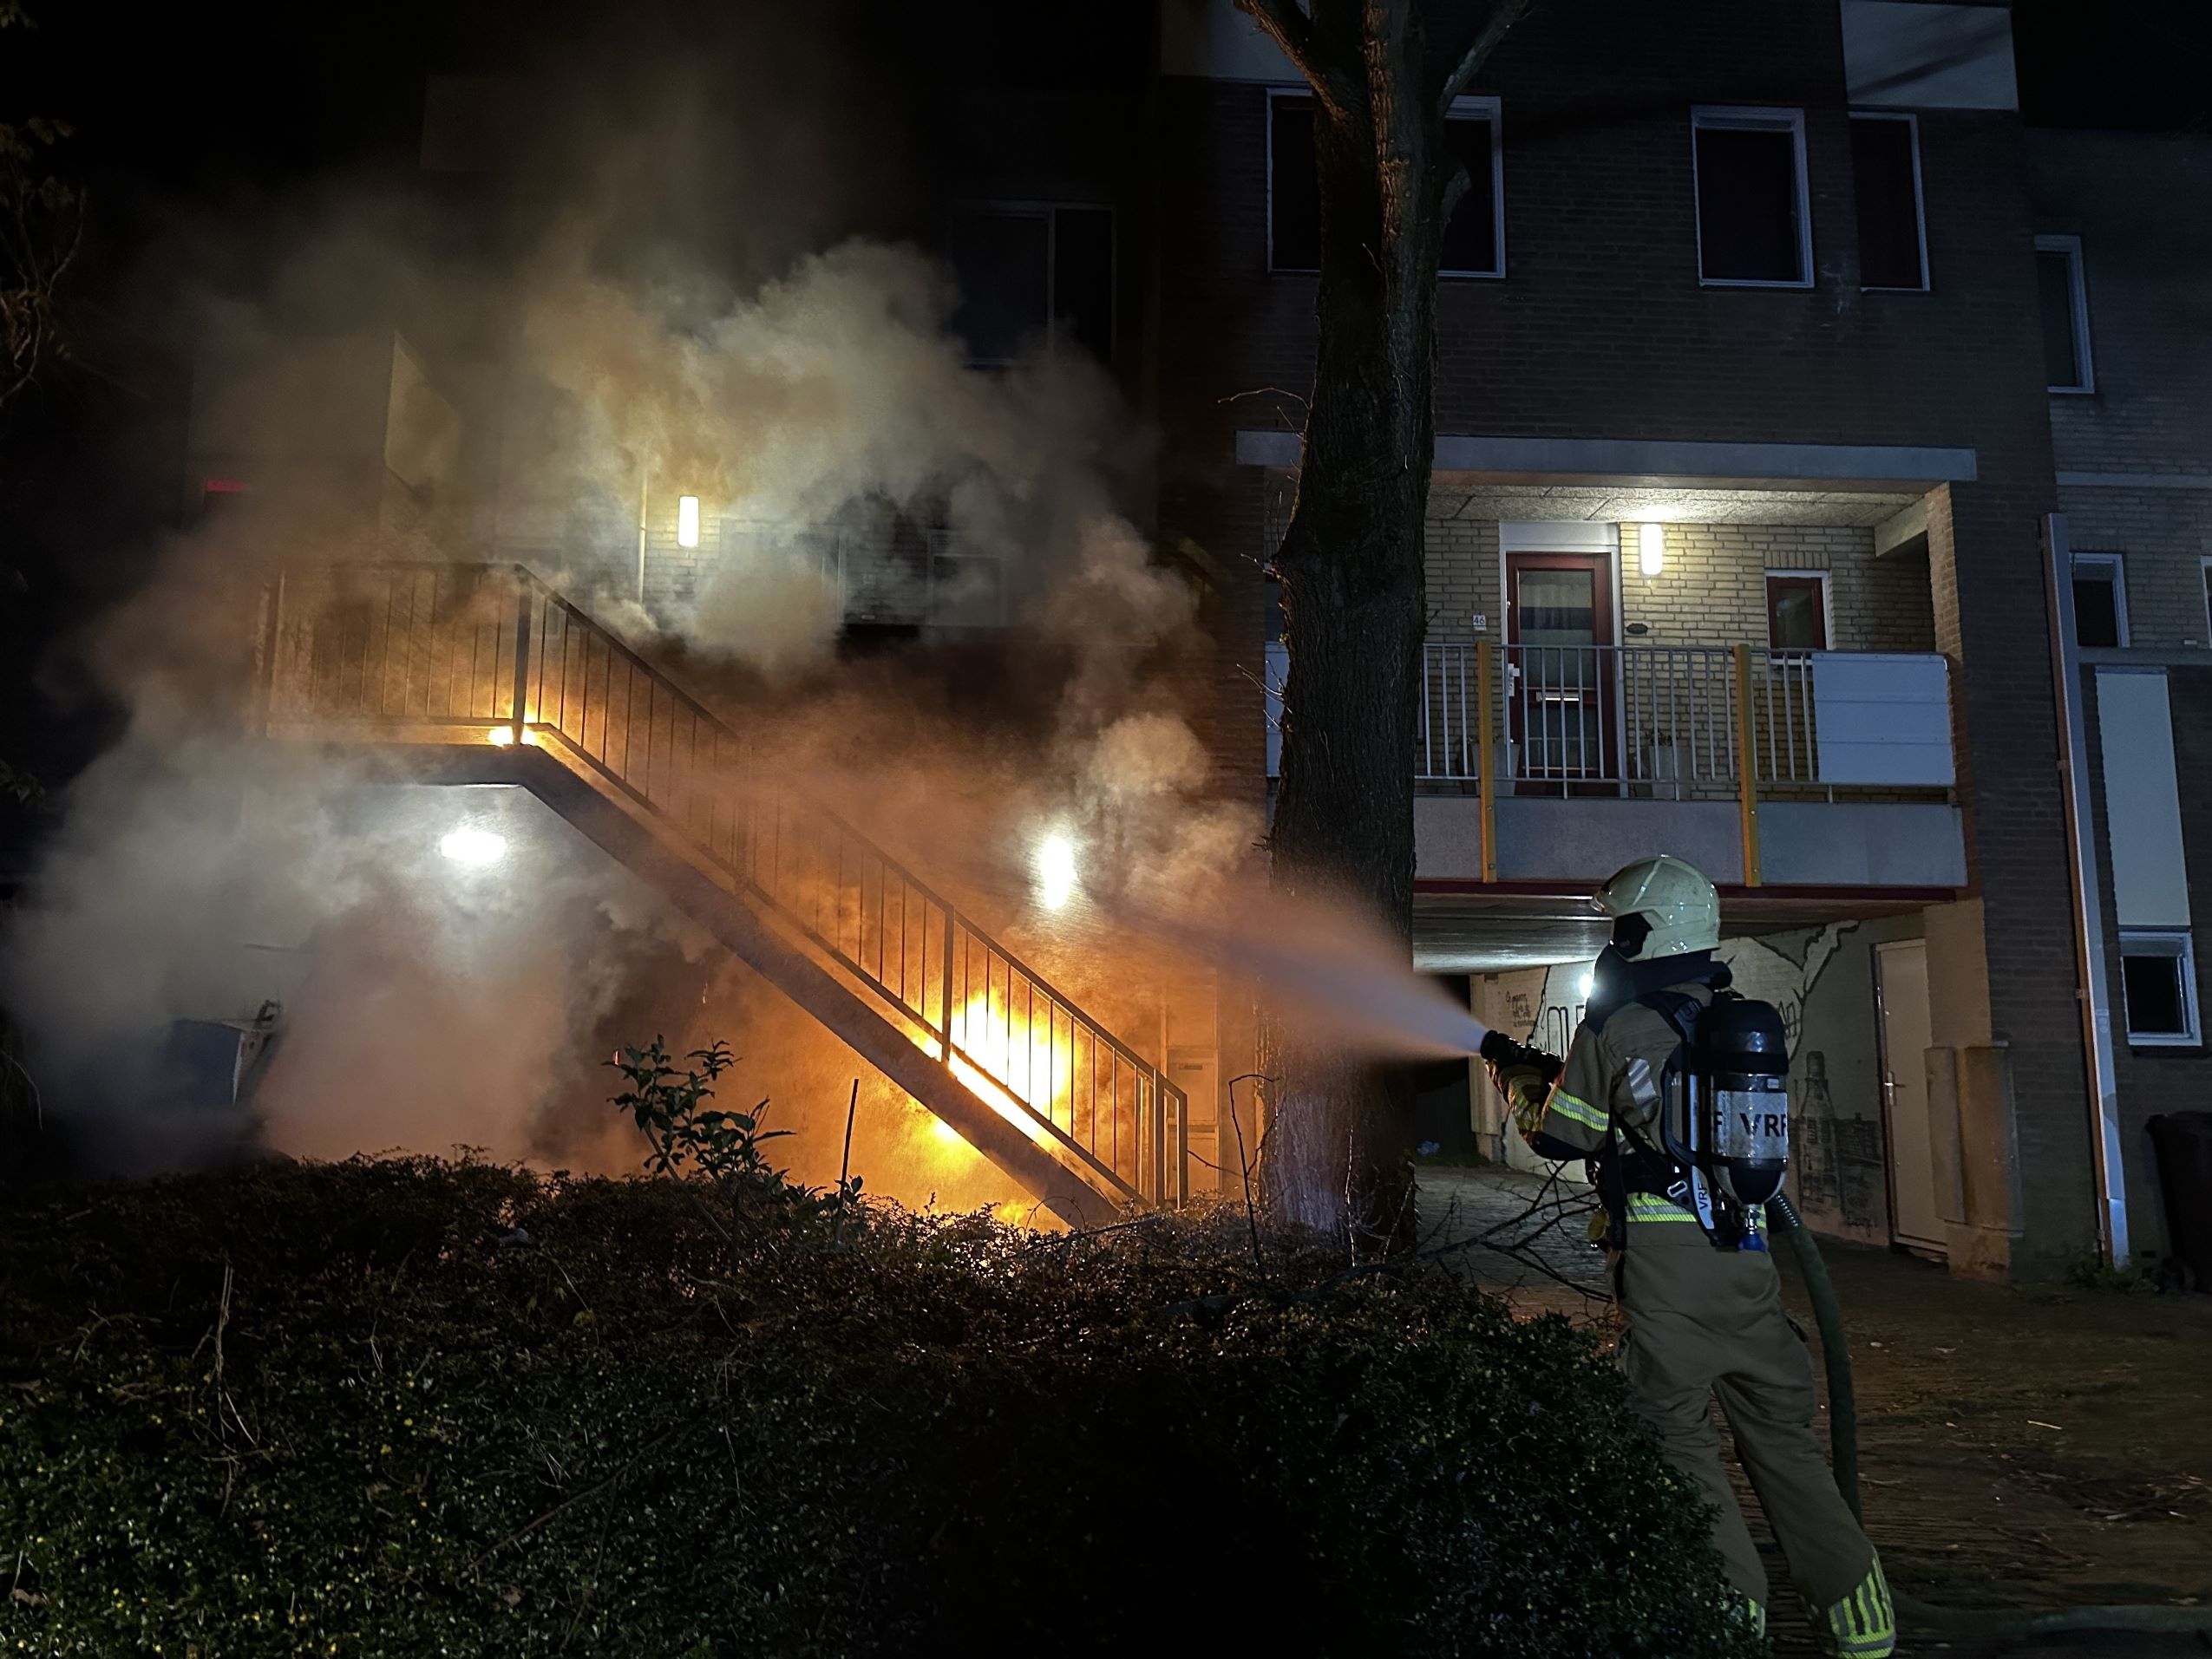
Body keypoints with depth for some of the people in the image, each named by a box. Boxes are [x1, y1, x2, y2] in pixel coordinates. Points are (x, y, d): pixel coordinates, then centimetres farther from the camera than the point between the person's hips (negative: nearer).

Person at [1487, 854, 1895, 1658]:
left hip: (1665, 1259, -6)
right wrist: (1564, 1072, 32)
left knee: (1677, 1431, 5)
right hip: (1748, 1252, 6)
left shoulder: (1615, 1024, -6)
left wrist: (1518, 1080, 23)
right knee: (1779, 1427, 15)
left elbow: (1562, 1135, 3)